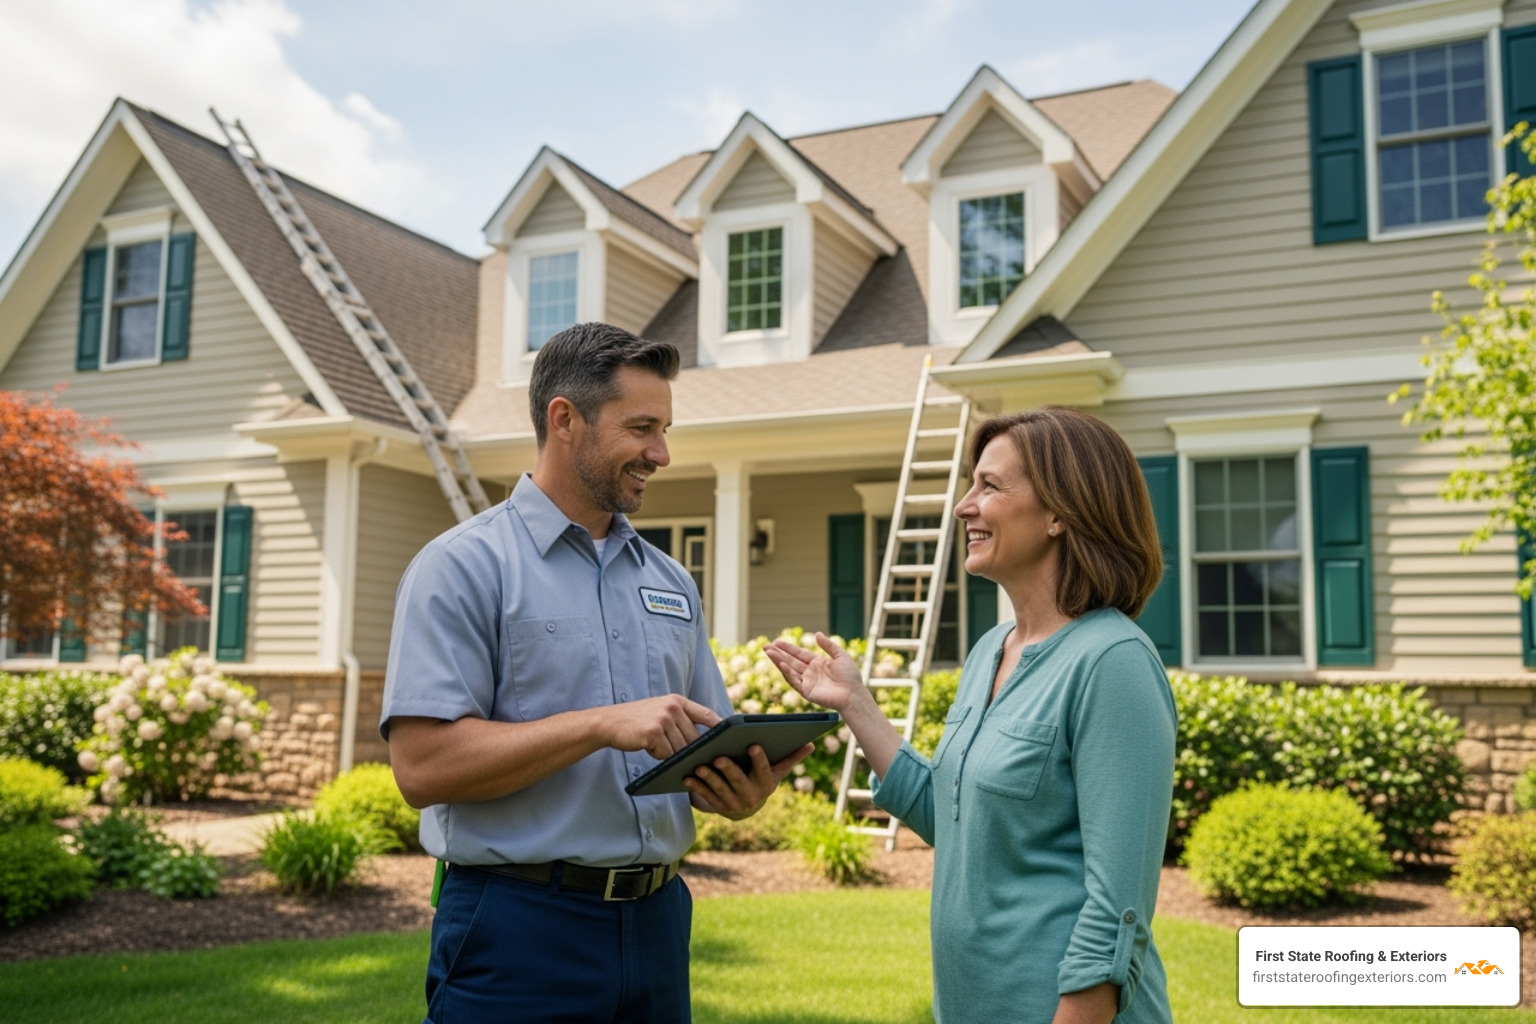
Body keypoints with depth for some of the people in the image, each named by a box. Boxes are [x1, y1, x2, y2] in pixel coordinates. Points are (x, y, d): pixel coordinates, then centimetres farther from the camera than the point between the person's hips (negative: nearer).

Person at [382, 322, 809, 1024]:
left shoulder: (671, 583, 11)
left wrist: (739, 789, -8)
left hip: (655, 922, 6)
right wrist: (602, 724, -22)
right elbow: (423, 765, -17)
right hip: (519, 931, -5)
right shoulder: (463, 566, -7)